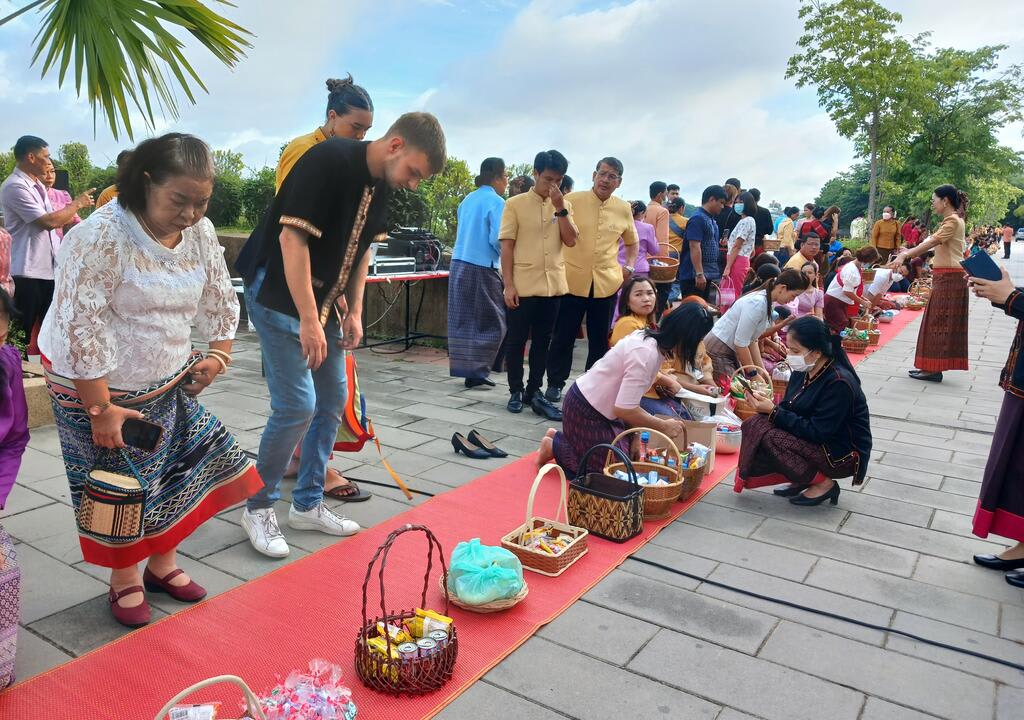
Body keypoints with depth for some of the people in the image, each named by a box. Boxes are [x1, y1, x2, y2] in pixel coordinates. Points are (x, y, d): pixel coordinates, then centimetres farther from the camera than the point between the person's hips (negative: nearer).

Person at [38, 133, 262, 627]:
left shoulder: (201, 232, -4)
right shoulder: (101, 236, -25)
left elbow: (218, 298, 9)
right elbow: (82, 328, -25)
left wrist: (218, 354, 1)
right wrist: (100, 409, -22)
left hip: (169, 384, 6)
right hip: (99, 387, -6)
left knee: (177, 472, 12)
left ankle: (163, 563, 33)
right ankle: (125, 579, 30)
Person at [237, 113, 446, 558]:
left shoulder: (381, 186, 4)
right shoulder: (328, 161, -21)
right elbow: (292, 238, -26)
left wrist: (354, 311, 8)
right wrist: (308, 320, -26)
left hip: (324, 299, 9)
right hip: (279, 295, -8)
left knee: (332, 400, 9)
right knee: (297, 406, -11)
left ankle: (308, 504, 23)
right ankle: (258, 507, 10)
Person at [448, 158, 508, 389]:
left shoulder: (467, 199, 12)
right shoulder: (496, 202, -10)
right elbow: (497, 239, -17)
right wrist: (504, 256, 1)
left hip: (459, 264, 7)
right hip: (482, 267, -7)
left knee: (463, 321, 10)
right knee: (492, 322, 3)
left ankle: (463, 367, 14)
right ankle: (477, 369, -1)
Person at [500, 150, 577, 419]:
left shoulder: (564, 205, 8)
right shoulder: (515, 204, -3)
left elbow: (571, 241, -3)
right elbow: (506, 246, -5)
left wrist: (560, 208, -11)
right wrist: (508, 285, -11)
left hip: (553, 285, 4)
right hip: (522, 285, -3)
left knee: (542, 341, 10)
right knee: (516, 340, 5)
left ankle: (534, 391, 19)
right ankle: (516, 391, 19)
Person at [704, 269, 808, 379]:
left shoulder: (768, 302, 3)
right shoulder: (758, 303, -25)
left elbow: (752, 339, 9)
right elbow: (741, 343, -23)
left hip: (730, 351, 9)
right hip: (717, 351, -9)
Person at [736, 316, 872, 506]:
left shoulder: (840, 383, -24)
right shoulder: (803, 371, -1)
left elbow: (816, 432, -26)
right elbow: (789, 411, 4)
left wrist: (773, 411, -25)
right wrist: (767, 404, -17)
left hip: (842, 455, -8)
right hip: (812, 439, 8)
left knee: (768, 437, -25)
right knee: (753, 425, -10)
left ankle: (824, 484, -6)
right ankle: (803, 479, 3)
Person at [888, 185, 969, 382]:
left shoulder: (952, 220, -13)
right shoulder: (952, 220, 18)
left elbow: (931, 243, -24)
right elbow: (933, 243, 15)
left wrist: (904, 256, -28)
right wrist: (906, 254, 9)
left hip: (949, 277, -9)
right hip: (947, 277, 9)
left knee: (940, 322, -6)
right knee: (939, 322, 11)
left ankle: (934, 370, -2)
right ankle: (932, 366, 15)